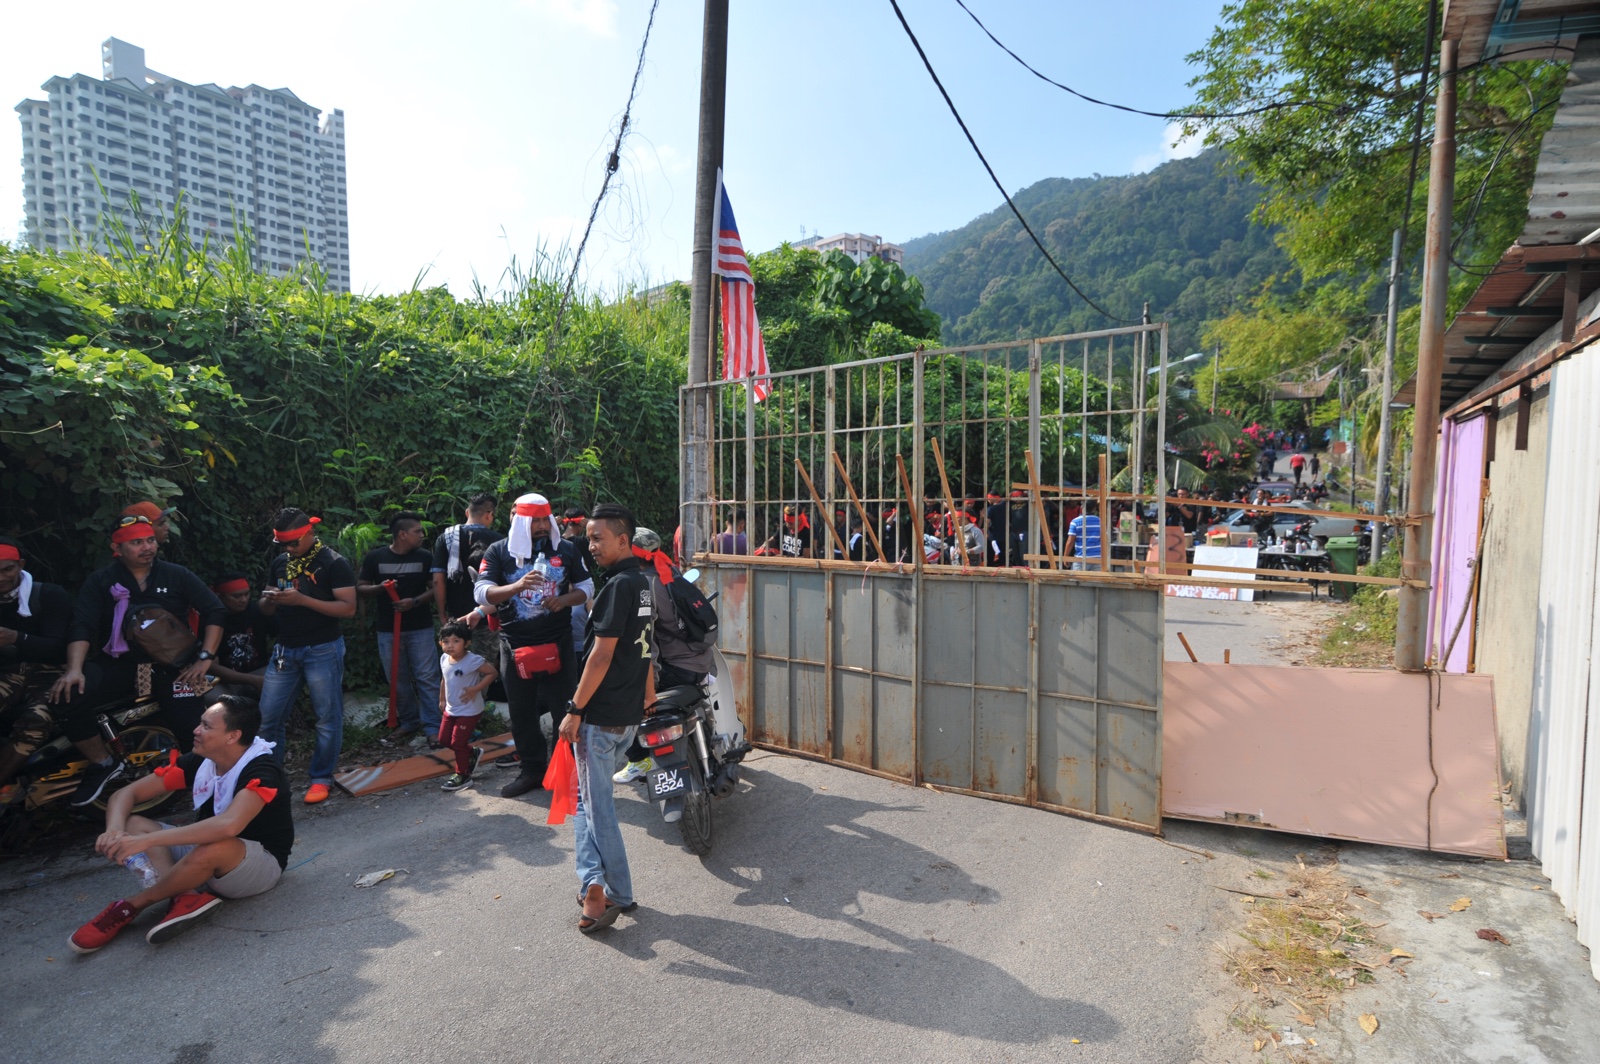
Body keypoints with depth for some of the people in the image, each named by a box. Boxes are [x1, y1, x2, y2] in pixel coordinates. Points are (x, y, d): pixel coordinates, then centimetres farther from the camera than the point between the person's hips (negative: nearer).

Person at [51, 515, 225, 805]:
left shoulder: (176, 575, 3)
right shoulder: (100, 581, 4)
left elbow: (214, 611, 2)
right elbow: (82, 626, -6)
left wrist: (205, 658, -7)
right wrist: (74, 669, -24)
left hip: (171, 665, -1)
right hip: (118, 663, 1)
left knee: (194, 731, -17)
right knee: (67, 696, -27)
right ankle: (104, 764, -2)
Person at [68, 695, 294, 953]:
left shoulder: (260, 770, -25)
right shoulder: (197, 762, -5)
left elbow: (229, 825, -42)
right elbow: (125, 794, -2)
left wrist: (147, 840, -41)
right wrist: (115, 830, -24)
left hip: (261, 864, -7)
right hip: (207, 860, 7)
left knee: (214, 846, -39)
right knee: (133, 825, -7)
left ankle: (130, 906, -11)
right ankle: (189, 897, -25)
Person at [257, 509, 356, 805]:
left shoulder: (333, 562, -9)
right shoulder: (280, 562, 10)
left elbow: (348, 608, -15)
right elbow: (268, 610, 17)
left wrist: (302, 600, -23)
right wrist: (269, 600, -7)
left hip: (323, 650, -6)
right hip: (285, 650, 6)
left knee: (328, 717, 2)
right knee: (267, 716, 7)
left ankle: (322, 778, 15)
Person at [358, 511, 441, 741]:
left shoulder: (425, 558, 1)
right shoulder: (375, 557, 0)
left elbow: (435, 589, 1)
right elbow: (360, 588, 4)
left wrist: (415, 601, -16)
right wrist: (379, 588, -16)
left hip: (420, 629, -1)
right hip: (388, 630, 1)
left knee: (427, 678, -4)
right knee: (398, 681, 10)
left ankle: (432, 726, 1)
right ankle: (409, 721, 26)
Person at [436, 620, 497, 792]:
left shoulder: (473, 660, -24)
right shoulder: (444, 659, -1)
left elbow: (493, 672, -20)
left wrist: (475, 689, -24)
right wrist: (442, 700, 17)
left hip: (468, 710, -8)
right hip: (450, 709, 8)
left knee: (458, 743, -1)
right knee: (444, 739, 15)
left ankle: (462, 775, 20)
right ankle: (473, 753, 38)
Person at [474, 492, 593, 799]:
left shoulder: (566, 549, 2)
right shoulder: (499, 551, -1)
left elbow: (586, 588, 6)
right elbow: (481, 593, -12)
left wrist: (565, 599, -15)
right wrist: (517, 586, -29)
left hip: (558, 642, 0)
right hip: (515, 644, 1)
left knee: (565, 707, 4)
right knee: (521, 712, 11)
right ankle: (531, 771, 27)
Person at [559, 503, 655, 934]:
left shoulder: (619, 585, -18)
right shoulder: (642, 583, 10)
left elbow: (601, 656, -21)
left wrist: (574, 710, -15)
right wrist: (648, 693, 25)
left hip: (601, 715, -9)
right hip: (629, 714, 9)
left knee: (597, 805, 5)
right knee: (586, 797, 19)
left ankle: (619, 894, 14)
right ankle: (596, 886, 23)